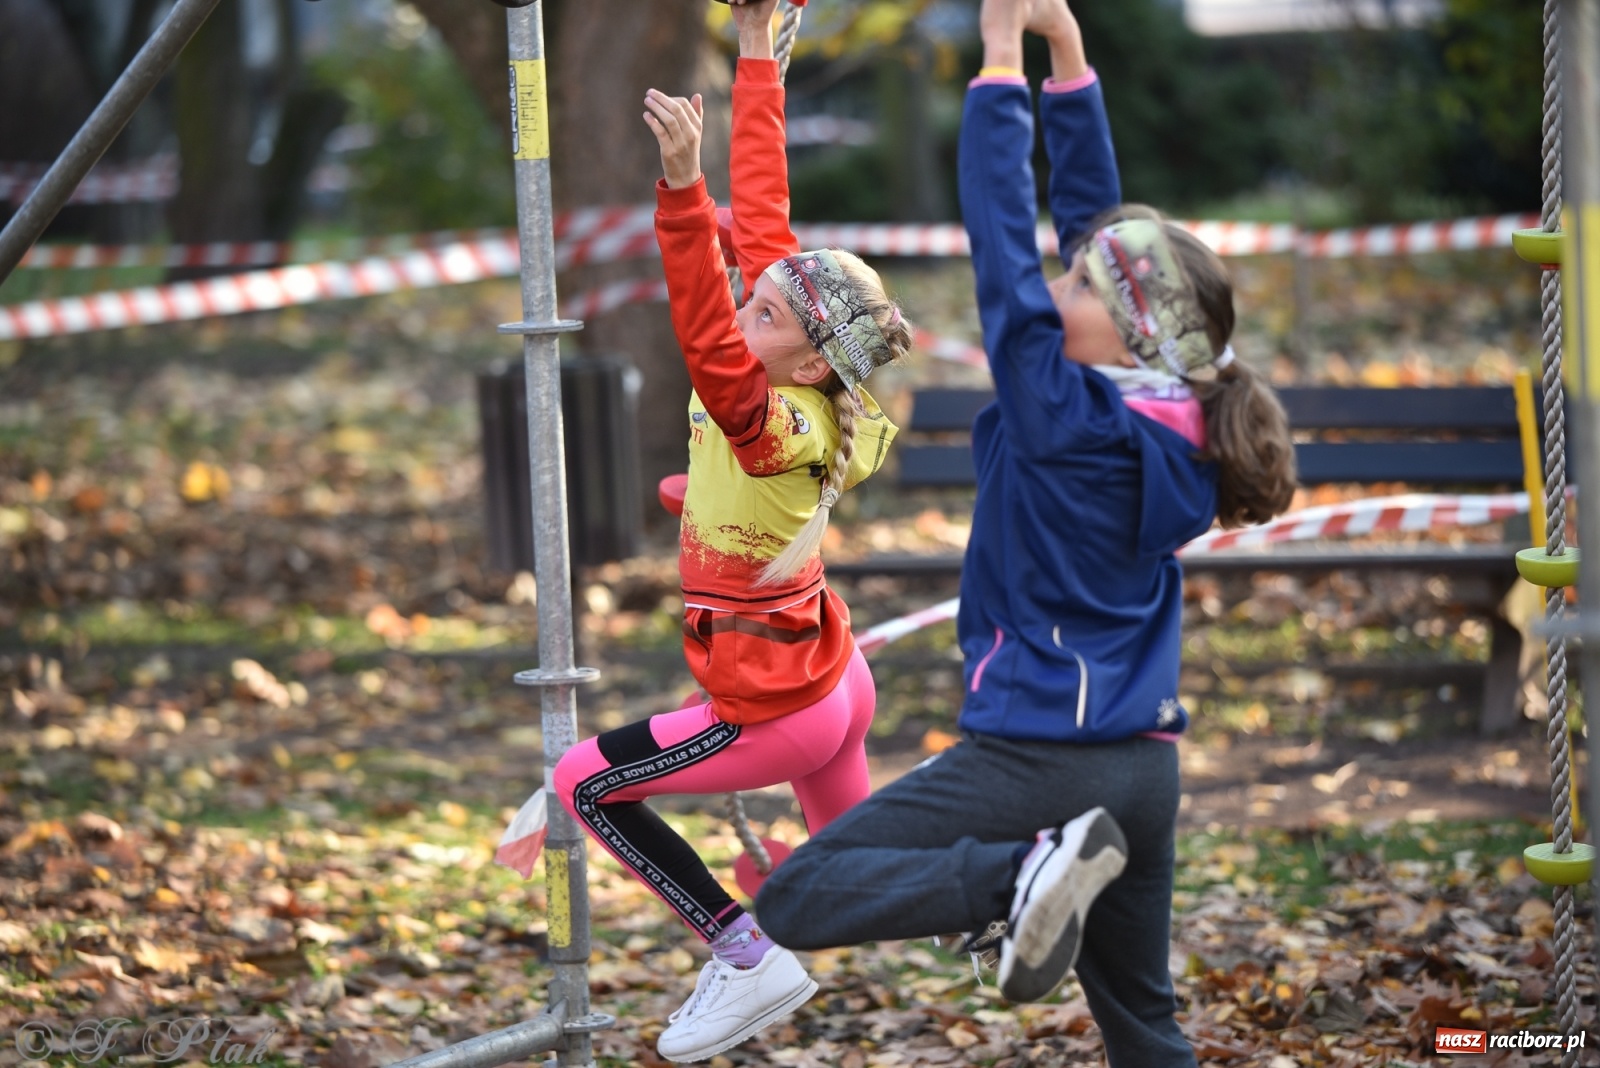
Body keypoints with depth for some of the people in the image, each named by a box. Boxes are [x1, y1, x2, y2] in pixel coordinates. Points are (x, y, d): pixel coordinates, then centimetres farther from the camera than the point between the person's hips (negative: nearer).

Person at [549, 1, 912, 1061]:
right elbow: (764, 220, -3)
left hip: (776, 711, -9)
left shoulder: (775, 425, -29)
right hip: (832, 682, 9)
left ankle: (748, 958, 1)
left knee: (586, 783, 3)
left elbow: (710, 348, -49)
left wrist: (682, 186, -60)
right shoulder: (791, 387, -8)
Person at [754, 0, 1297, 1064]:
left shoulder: (1068, 417, -16)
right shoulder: (1171, 418, 3)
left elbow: (1003, 246, -15)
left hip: (1035, 753, -8)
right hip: (1142, 765, 8)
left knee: (795, 898, -12)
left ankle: (1020, 876, -27)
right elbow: (1097, 216, 9)